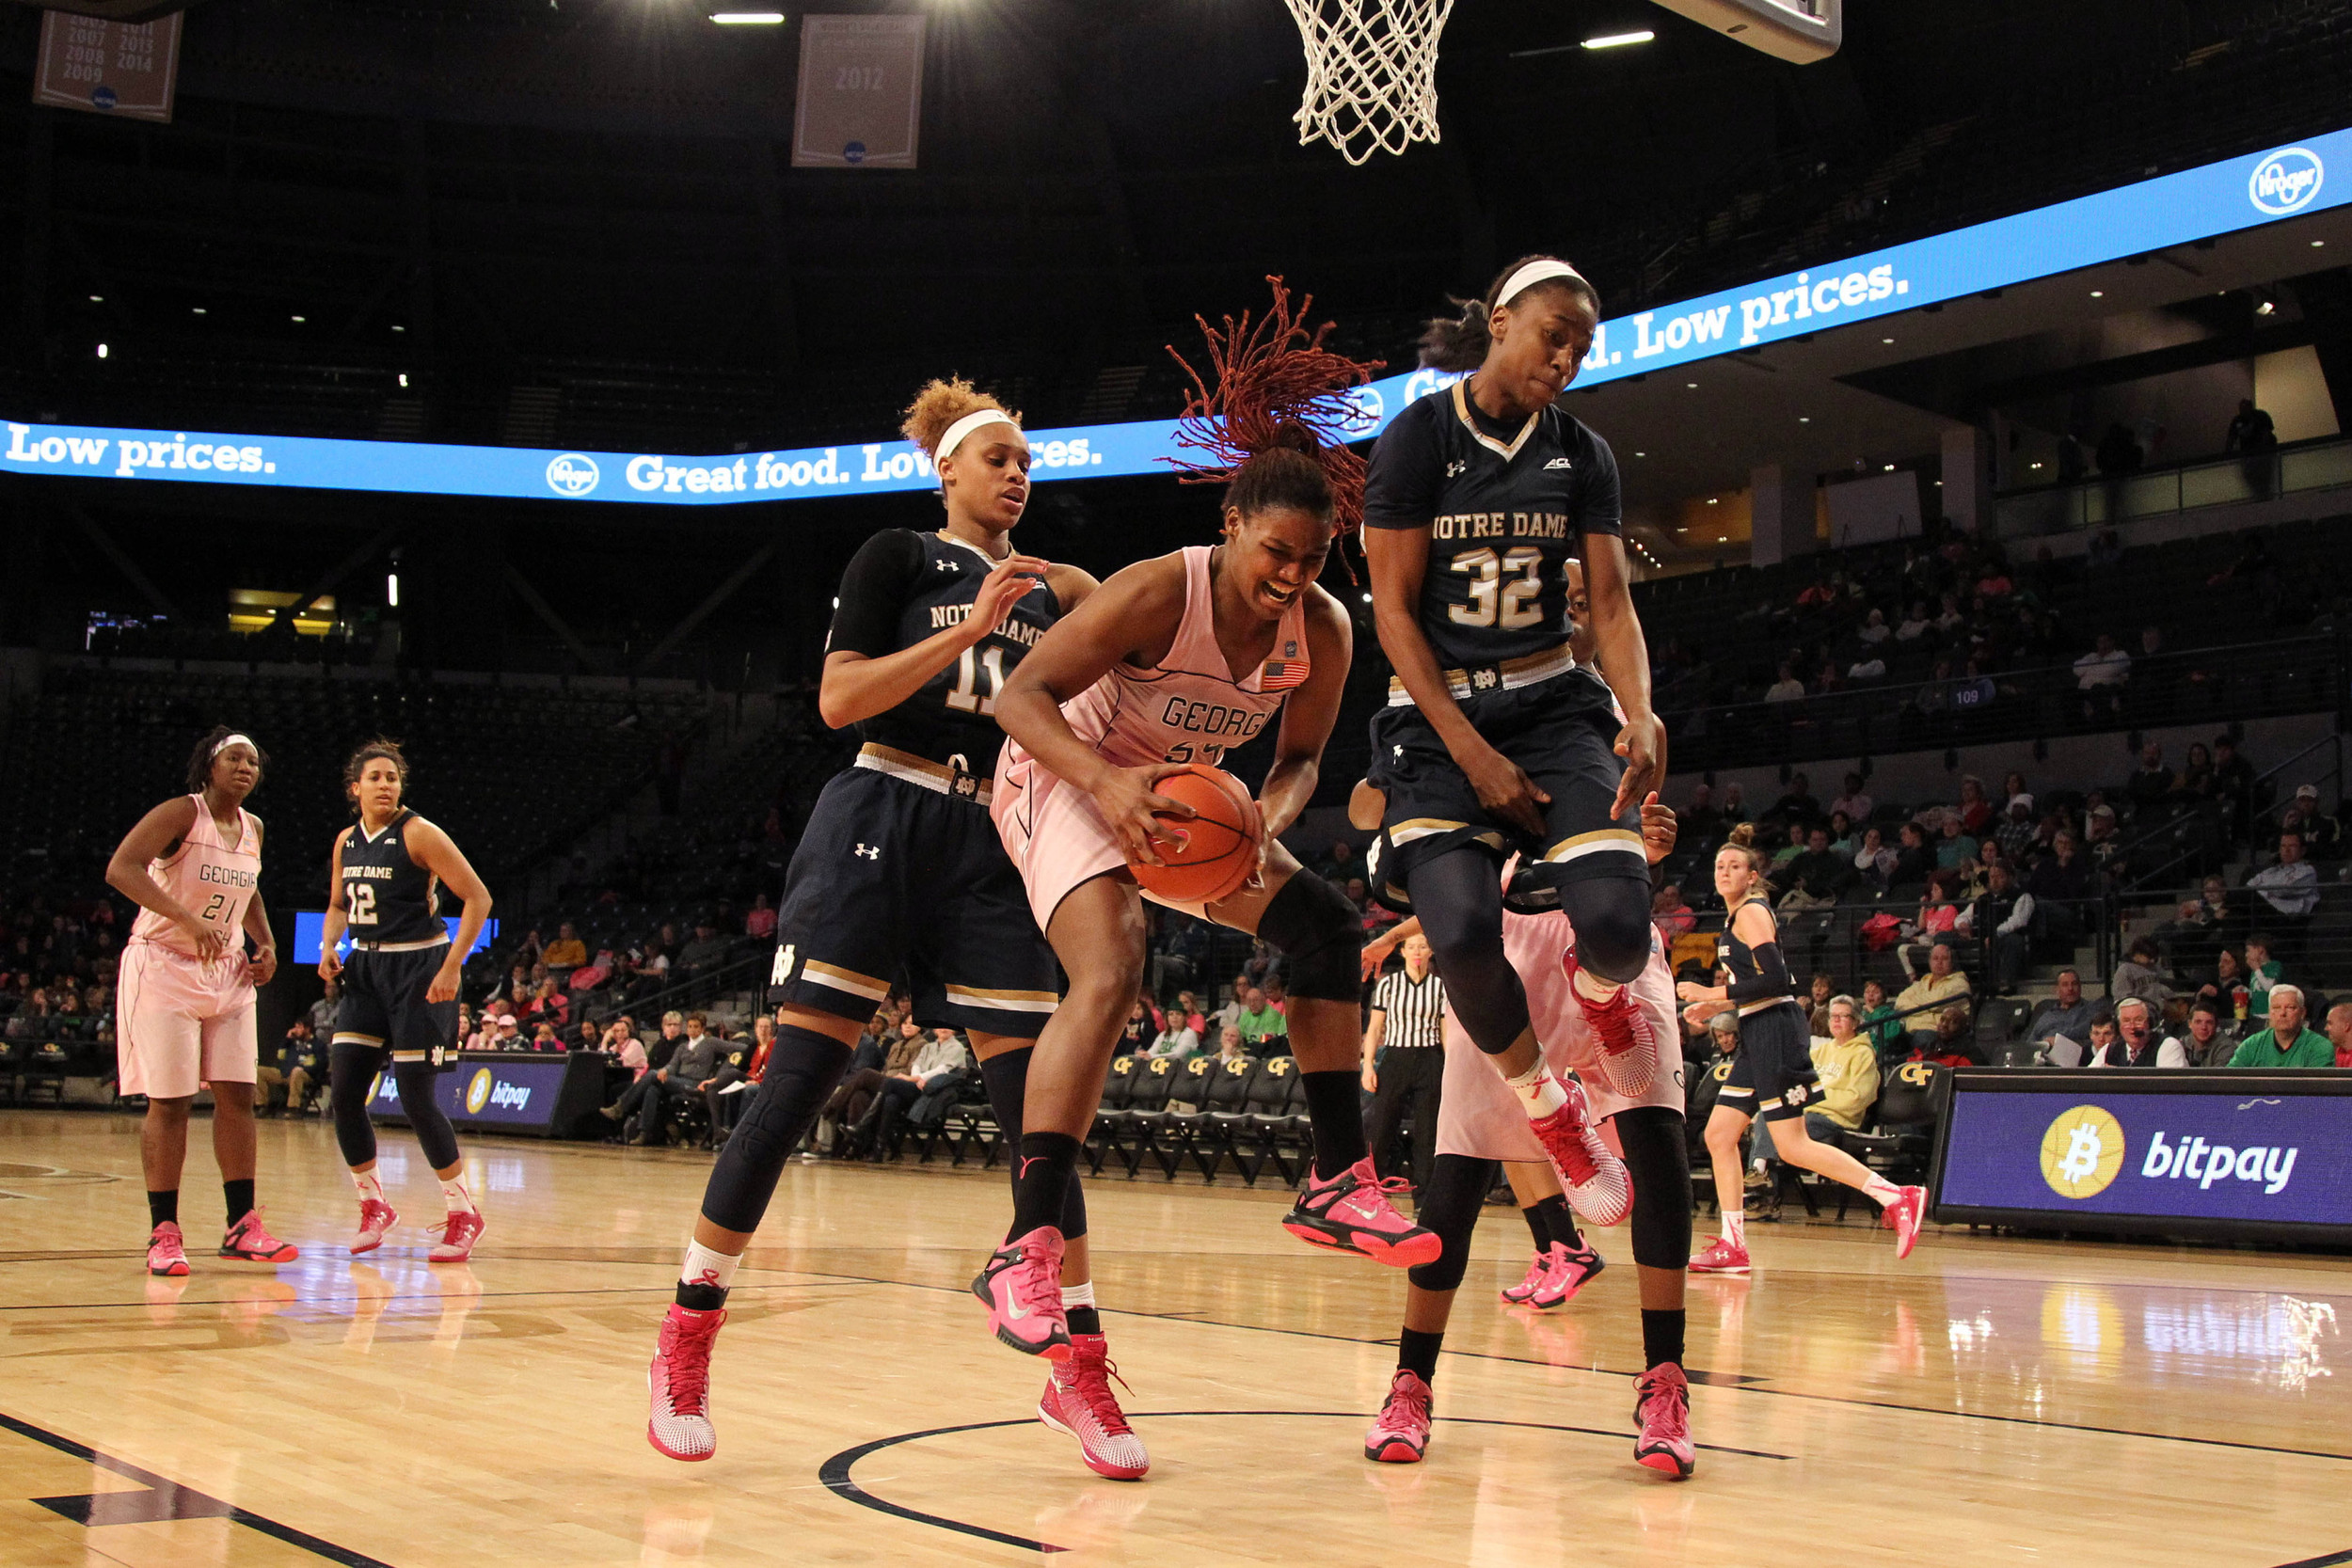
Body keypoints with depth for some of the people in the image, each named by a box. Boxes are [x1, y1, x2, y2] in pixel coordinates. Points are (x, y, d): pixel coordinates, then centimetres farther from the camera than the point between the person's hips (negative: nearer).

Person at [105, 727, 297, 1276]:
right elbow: (121, 868, -27)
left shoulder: (252, 828, 8)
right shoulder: (180, 813, -13)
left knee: (238, 1096, 4)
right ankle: (163, 1234, 3)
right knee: (170, 1103, -6)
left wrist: (266, 944, 10)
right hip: (164, 967, -7)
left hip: (228, 973, 7)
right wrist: (187, 920, -37)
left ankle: (241, 1227, 10)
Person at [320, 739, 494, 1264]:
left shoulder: (419, 834, -10)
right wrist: (328, 948, 2)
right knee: (344, 1092, -1)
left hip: (419, 969, -6)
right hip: (365, 969, 6)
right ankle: (374, 1207, 16)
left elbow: (478, 898, -13)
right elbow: (338, 906, 23)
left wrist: (452, 967, -20)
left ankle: (464, 1213, 6)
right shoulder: (346, 842, 9)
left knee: (415, 1096, -8)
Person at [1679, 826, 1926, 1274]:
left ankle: (1896, 1196, -8)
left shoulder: (1751, 912, -8)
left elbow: (1775, 979, -19)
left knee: (1793, 1146, -11)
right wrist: (1712, 1003, 19)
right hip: (1758, 1036, 10)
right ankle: (1732, 1246, 8)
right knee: (1718, 1136, 6)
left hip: (1775, 1031, -10)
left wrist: (1713, 994, -16)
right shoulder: (1736, 917, 19)